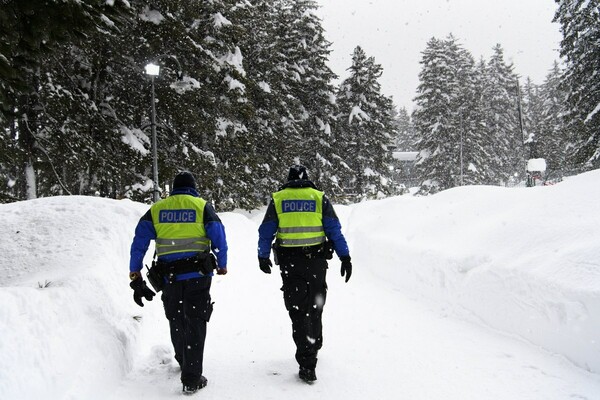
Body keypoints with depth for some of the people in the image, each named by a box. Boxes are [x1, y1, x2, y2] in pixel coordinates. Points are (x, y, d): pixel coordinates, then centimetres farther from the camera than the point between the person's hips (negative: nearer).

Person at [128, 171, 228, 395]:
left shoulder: (156, 209, 8)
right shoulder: (202, 206, 1)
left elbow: (139, 243, 1)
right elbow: (219, 239, -3)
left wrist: (135, 276, 4)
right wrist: (222, 265, 12)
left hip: (168, 277, 3)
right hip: (197, 276, -3)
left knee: (176, 322, 21)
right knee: (195, 324, 4)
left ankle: (183, 362, 42)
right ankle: (191, 380, 2)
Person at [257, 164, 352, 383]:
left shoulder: (277, 199, 4)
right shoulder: (319, 198, 3)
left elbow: (266, 231, 5)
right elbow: (334, 230, 0)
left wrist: (263, 256, 17)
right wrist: (345, 257, 3)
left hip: (289, 262, -1)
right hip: (316, 260, 1)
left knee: (298, 311, 2)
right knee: (314, 307, 19)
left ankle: (307, 364, -3)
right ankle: (314, 346, 37)